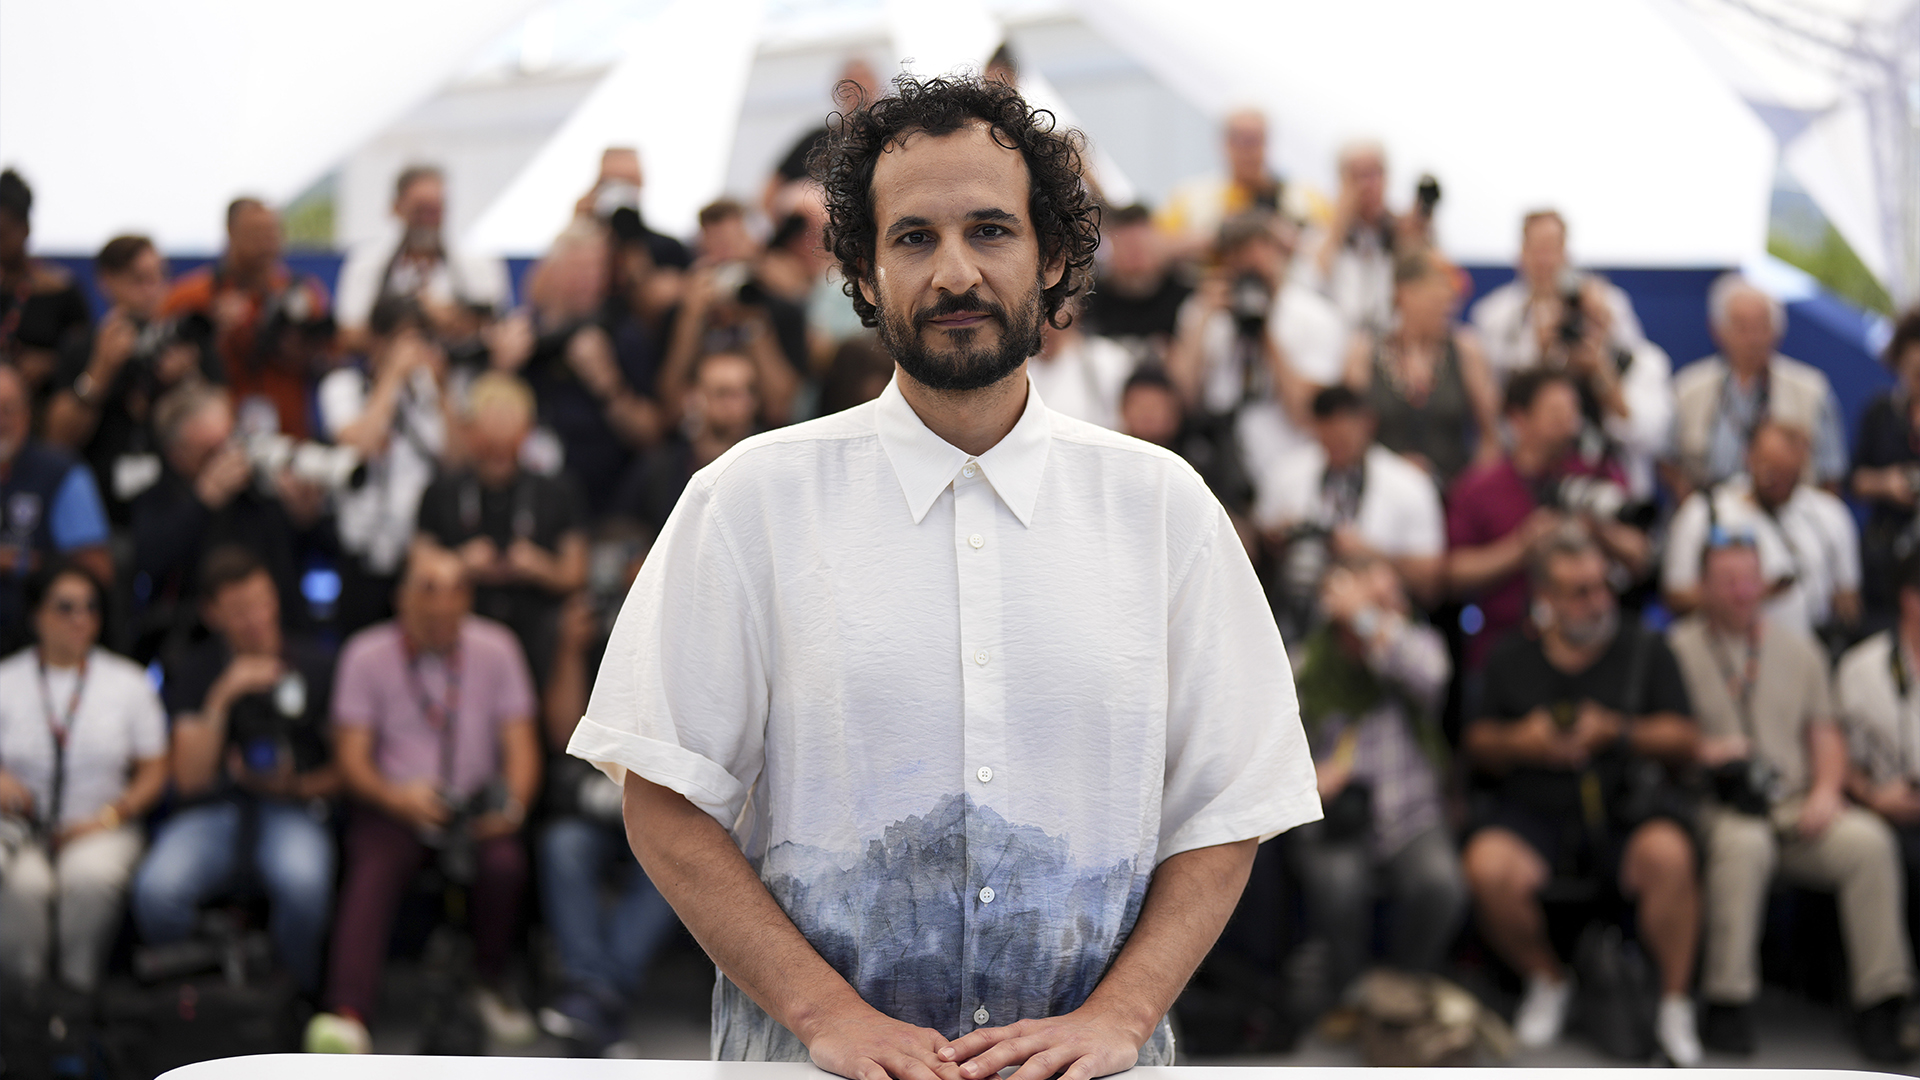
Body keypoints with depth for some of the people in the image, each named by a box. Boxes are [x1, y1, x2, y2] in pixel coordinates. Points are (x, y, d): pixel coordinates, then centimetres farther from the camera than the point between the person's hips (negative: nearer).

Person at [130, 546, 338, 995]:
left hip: (290, 811, -1)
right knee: (156, 891, -33)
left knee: (304, 883, -37)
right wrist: (221, 700, -11)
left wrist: (295, 786, -10)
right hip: (210, 813, 1)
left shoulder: (315, 664, 7)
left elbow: (343, 771, 11)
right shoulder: (194, 671, 9)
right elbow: (190, 778, -1)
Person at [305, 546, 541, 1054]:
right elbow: (352, 758, -4)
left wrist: (514, 801, -18)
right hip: (393, 804, -1)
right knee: (372, 872, -32)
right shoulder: (367, 654, -1)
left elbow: (521, 744, 4)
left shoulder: (495, 648, 4)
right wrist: (396, 797, -25)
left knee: (504, 863, -30)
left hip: (476, 805, 1)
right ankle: (346, 1017, -49)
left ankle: (492, 987, -3)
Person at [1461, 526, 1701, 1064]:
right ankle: (1547, 981, 0)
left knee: (1669, 855, -34)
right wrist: (1521, 742, -8)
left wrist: (1618, 731, -11)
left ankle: (1675, 1004, -14)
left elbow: (1684, 739, 5)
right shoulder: (1510, 659, 12)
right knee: (1489, 869, -30)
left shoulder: (1644, 651, 10)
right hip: (1531, 811, 1)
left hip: (1624, 812, -1)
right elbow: (1476, 744, 13)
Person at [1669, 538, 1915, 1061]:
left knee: (1870, 841, -24)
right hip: (1716, 805, -4)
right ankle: (1726, 1006, -31)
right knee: (1743, 842, -39)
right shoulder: (1678, 650, 6)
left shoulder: (1798, 649, 20)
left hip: (1795, 806, 4)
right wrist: (1700, 750, -18)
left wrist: (1826, 790, -1)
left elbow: (1825, 733, 18)